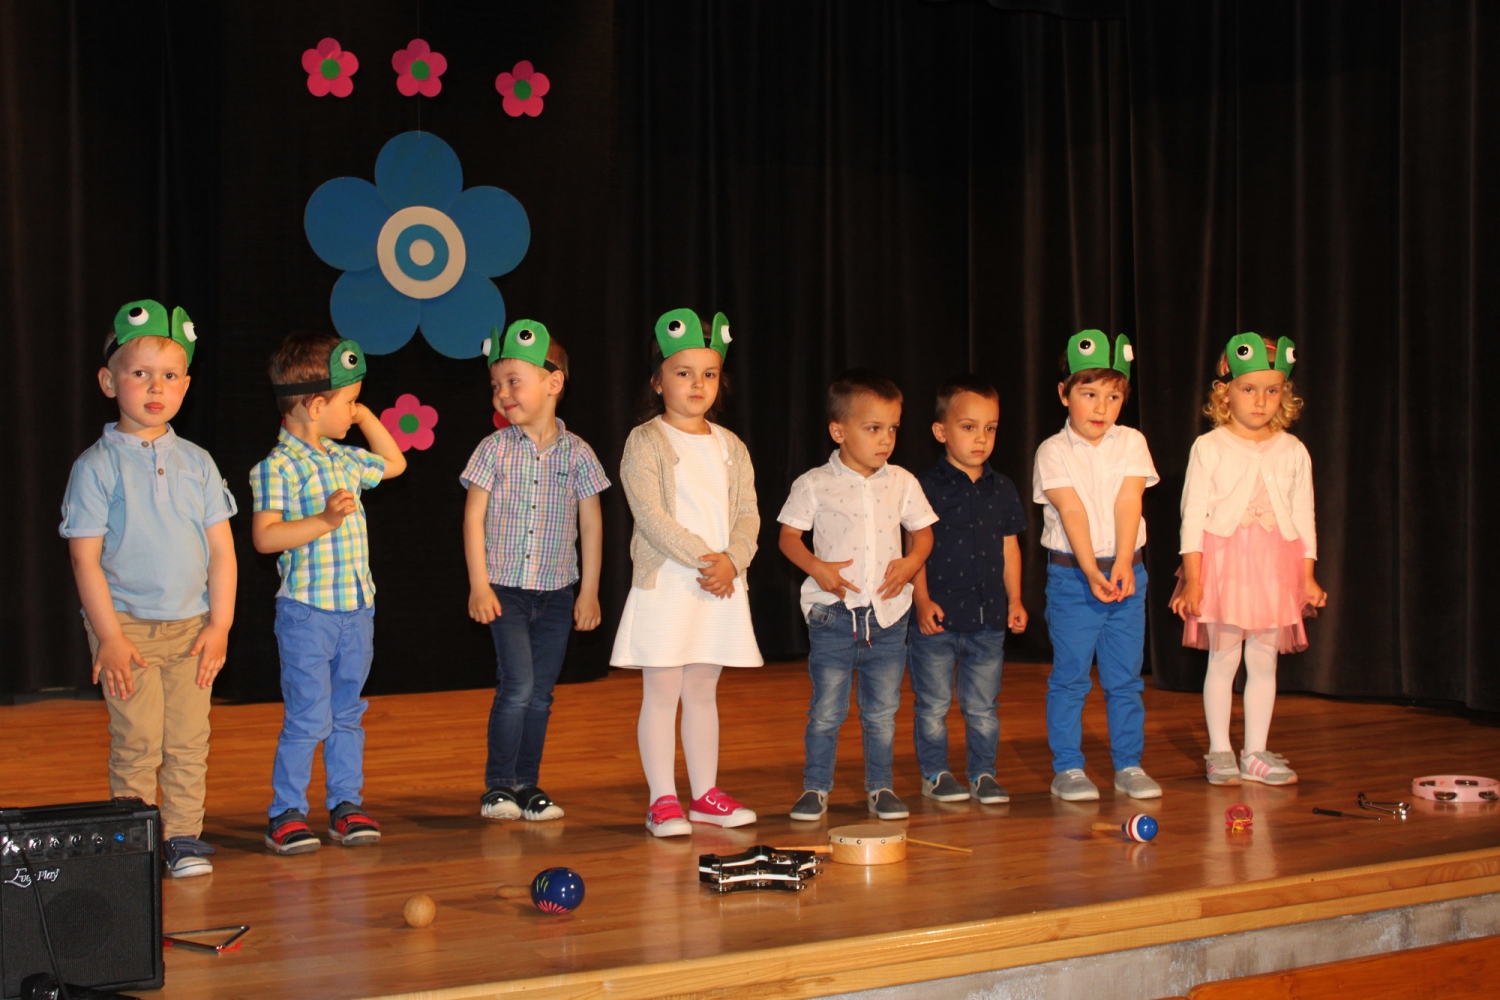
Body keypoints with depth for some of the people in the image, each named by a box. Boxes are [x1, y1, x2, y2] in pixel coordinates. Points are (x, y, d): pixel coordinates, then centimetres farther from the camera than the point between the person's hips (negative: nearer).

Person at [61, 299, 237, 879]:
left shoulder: (196, 462, 7)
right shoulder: (98, 466, -5)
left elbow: (221, 549, 8)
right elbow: (85, 558, -7)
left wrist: (219, 624, 0)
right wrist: (109, 636, -12)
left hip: (192, 626, 4)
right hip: (128, 627, -3)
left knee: (189, 741, 4)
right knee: (136, 743, -4)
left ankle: (183, 837, 13)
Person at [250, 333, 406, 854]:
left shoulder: (346, 460, 12)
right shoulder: (278, 467, -13)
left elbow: (393, 463, 32)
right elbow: (264, 536, -21)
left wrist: (366, 418, 20)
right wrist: (323, 522, -28)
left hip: (357, 608, 8)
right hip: (307, 611, -8)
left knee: (348, 714, 13)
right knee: (308, 718, -5)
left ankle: (346, 804, 21)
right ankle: (286, 813, 5)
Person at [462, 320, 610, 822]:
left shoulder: (576, 453, 0)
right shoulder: (495, 449, -3)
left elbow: (591, 524, 5)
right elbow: (474, 518, -2)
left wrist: (590, 591, 3)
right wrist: (479, 586, -8)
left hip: (557, 592, 2)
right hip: (506, 590, -2)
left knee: (541, 692, 7)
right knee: (518, 685, -12)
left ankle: (527, 786, 18)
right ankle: (498, 786, -1)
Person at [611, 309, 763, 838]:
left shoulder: (730, 447, 12)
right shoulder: (645, 442, -5)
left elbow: (748, 513, 6)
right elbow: (652, 517, -14)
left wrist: (731, 561, -13)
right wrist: (703, 558, -18)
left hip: (722, 585, 5)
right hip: (666, 583, -5)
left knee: (703, 691, 13)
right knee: (661, 693, -2)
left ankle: (706, 794, 19)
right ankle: (663, 800, 3)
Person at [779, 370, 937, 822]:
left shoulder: (902, 483, 5)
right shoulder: (814, 485, -3)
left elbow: (923, 531, 13)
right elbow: (789, 536, -1)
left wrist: (911, 562, -7)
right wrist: (817, 568, -16)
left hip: (888, 613, 3)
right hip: (832, 614, -3)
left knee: (883, 712, 9)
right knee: (826, 711, 2)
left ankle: (880, 787, 21)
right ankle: (815, 787, 13)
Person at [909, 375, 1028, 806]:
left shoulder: (1002, 489, 7)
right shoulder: (926, 487, -6)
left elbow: (1009, 548, 13)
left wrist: (1014, 600, 9)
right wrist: (922, 601, -12)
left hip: (989, 617, 3)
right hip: (939, 617, -3)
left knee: (982, 706, 10)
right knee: (933, 705, 6)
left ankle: (983, 773, 20)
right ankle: (935, 773, 18)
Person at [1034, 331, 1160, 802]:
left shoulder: (1131, 443, 3)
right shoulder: (1053, 451, -4)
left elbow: (1128, 505, -7)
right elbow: (1072, 512, -14)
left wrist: (1122, 565, -19)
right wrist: (1092, 571, -23)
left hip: (1125, 571, 2)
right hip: (1071, 574, -2)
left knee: (1125, 677, 7)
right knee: (1069, 677, 1)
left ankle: (1129, 766, 16)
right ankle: (1068, 768, 9)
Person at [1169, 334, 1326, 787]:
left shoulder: (1293, 452, 7)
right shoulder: (1209, 448, -2)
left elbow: (1304, 517, 10)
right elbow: (1193, 515, -4)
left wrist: (1308, 577, 5)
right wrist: (1192, 579, -9)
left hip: (1275, 568, 3)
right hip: (1223, 561, -3)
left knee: (1264, 662, 7)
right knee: (1223, 660, 1)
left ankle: (1255, 753, 16)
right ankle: (1220, 751, 11)